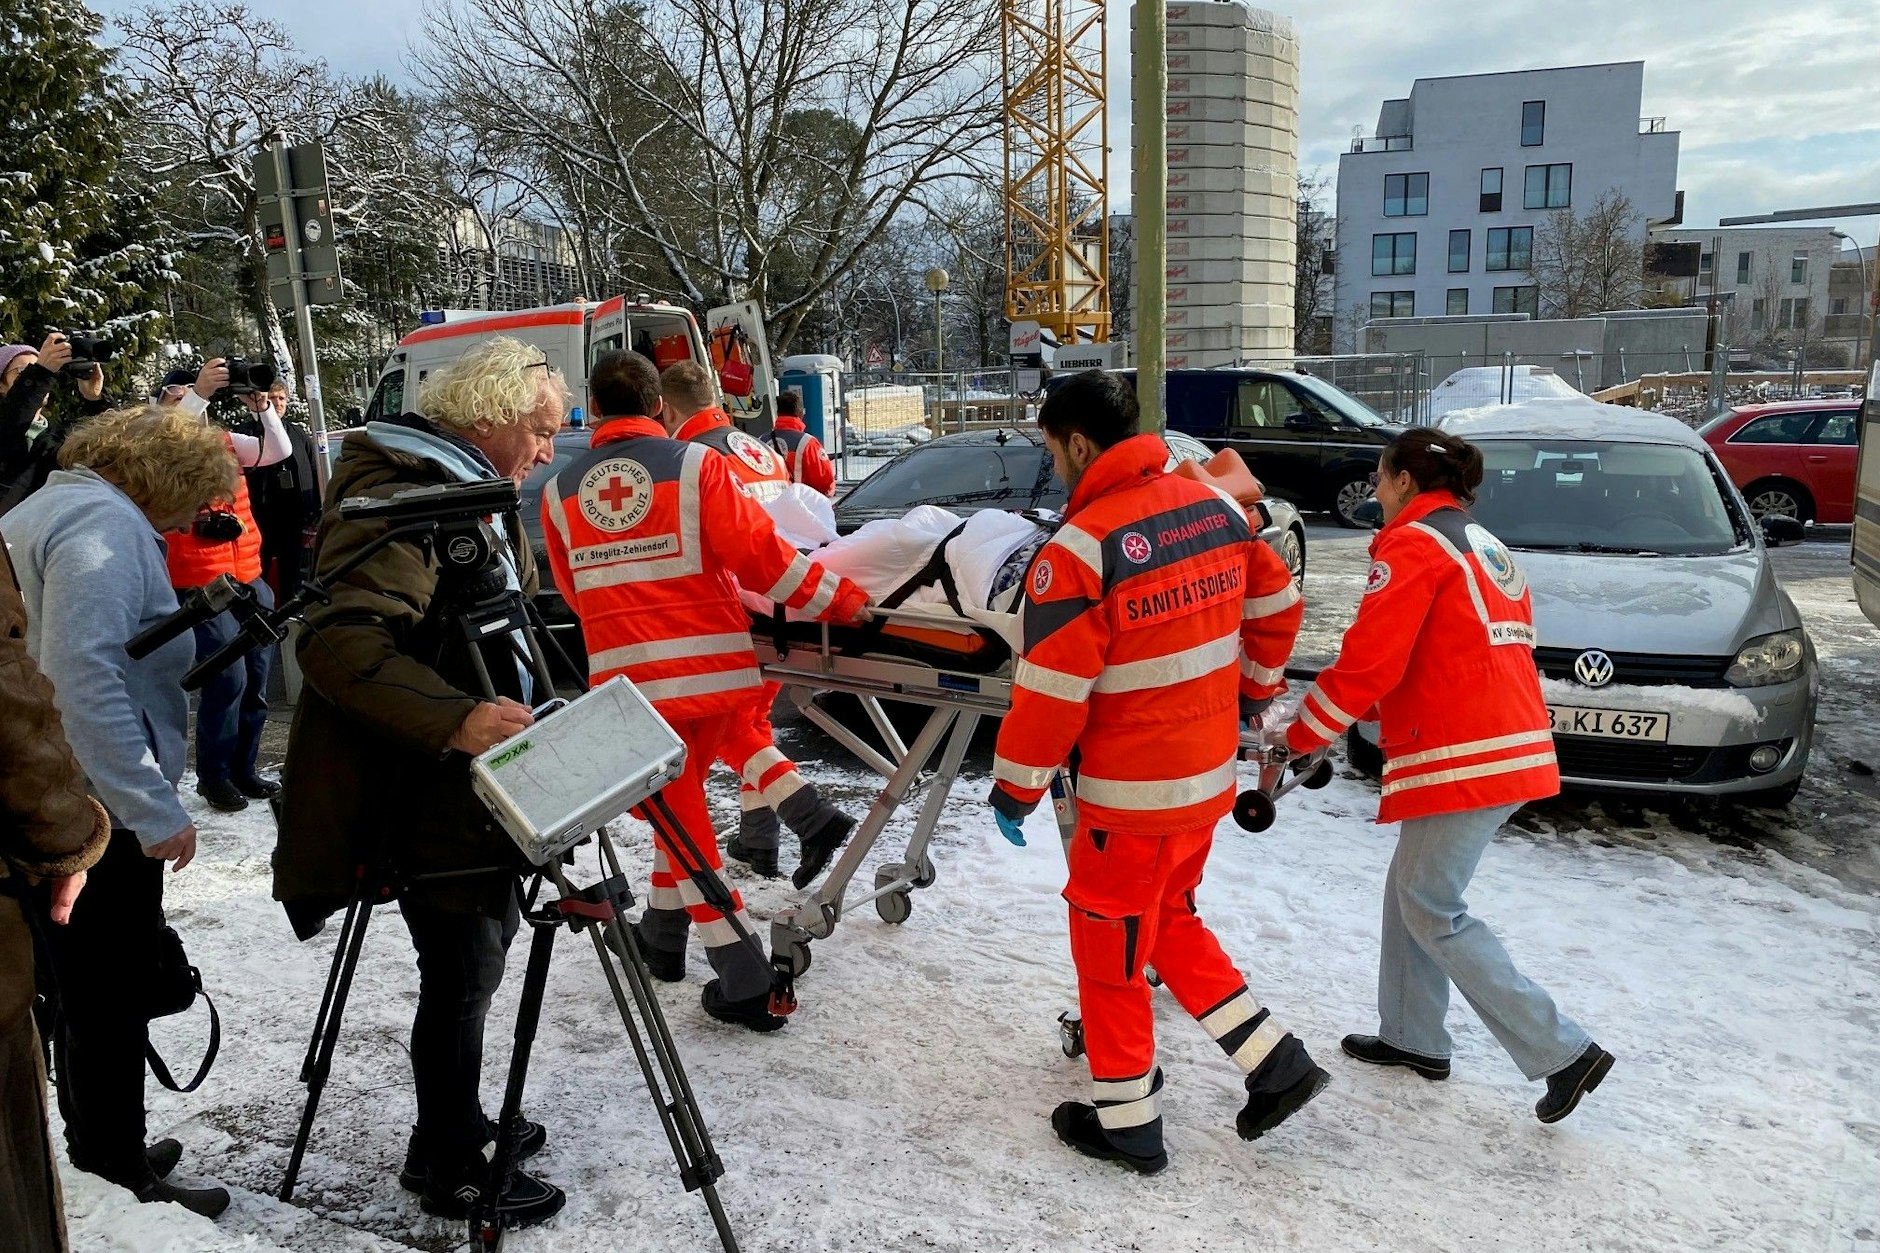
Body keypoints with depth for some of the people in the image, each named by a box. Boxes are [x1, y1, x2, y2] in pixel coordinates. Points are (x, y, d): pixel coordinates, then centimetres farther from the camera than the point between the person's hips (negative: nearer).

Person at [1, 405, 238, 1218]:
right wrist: (155, 808, -25)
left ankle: (97, 1156, 34)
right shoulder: (104, 522, -16)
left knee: (85, 995, 20)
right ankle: (120, 1189, 15)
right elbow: (84, 676, -27)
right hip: (98, 813, -10)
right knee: (111, 1004, 2)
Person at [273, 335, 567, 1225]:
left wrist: (538, 711, 17)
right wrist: (455, 718, -42)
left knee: (472, 962, 20)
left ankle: (458, 1126, 38)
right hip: (424, 793, -10)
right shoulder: (398, 499, -20)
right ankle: (449, 1170, 19)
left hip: (472, 783, 10)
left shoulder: (475, 495, 13)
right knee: (461, 974, 1)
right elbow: (338, 641, -32)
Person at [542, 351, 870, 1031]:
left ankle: (741, 979, 7)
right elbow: (760, 555, -9)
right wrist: (843, 600, -1)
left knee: (677, 809, 10)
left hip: (626, 677, 1)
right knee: (681, 795, 20)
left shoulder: (560, 492, 7)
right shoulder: (693, 465, -3)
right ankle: (664, 931, 35)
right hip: (712, 664, -1)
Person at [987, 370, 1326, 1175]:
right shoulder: (1216, 510, -1)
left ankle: (1127, 1123, 26)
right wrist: (1253, 693, 26)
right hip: (1209, 774, 7)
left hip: (1132, 793, -7)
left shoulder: (1079, 550, -22)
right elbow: (1275, 604, 12)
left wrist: (1015, 787, -6)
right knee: (1166, 919, 25)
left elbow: (1051, 691, -20)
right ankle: (1276, 1062, 26)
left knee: (1108, 943, 11)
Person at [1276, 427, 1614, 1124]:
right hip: (1514, 746, 10)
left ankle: (1561, 1052, 2)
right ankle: (1413, 1038, 28)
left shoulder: (1414, 545, -9)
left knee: (1432, 912, -1)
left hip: (1462, 759, -10)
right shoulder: (1486, 548, 21)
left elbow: (1368, 664, -16)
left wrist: (1298, 737, -5)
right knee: (1410, 890, 18)